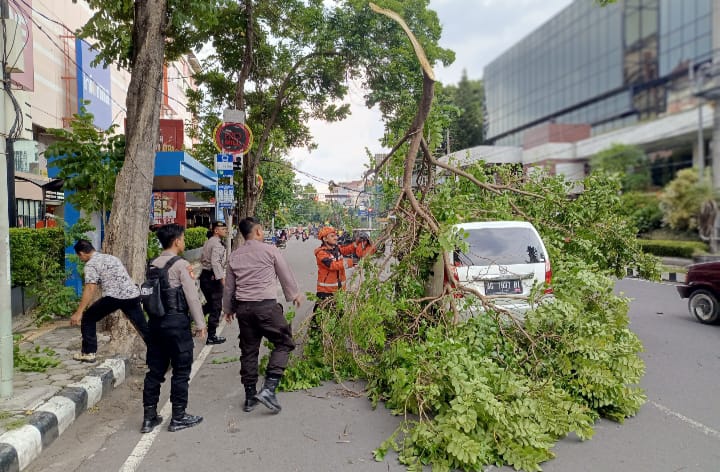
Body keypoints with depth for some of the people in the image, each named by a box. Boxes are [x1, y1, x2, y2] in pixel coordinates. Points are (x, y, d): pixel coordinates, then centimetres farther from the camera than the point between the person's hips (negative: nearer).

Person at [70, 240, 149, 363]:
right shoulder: (110, 257, 25)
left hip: (114, 296, -6)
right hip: (133, 294, 6)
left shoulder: (91, 264, 2)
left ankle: (89, 352, 17)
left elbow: (90, 289, -8)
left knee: (88, 318, 16)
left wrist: (78, 312, -8)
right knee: (144, 327, 12)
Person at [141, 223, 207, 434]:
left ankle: (149, 417, 19)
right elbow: (192, 296, -13)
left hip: (155, 321, 7)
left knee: (155, 370, 13)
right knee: (181, 370, 5)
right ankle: (178, 417, 13)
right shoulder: (181, 265, -11)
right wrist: (200, 324, -8)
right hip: (177, 321, -7)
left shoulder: (153, 265, 9)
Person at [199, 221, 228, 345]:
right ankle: (211, 336, 5)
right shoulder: (217, 244, -16)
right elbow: (215, 262, -27)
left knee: (210, 304, 23)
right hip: (213, 277, -9)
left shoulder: (208, 242, 14)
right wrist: (222, 277, -31)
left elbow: (202, 259, 22)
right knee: (216, 307, 0)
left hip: (204, 275, 9)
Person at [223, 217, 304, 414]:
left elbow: (229, 286, 17)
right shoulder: (270, 250, -4)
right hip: (266, 305, -5)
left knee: (248, 351, 14)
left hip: (243, 307, 6)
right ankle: (269, 388, -6)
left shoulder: (234, 256, 9)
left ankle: (250, 396, 22)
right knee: (284, 343, 7)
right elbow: (286, 275, 5)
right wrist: (295, 295, 22)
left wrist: (228, 308, 31)